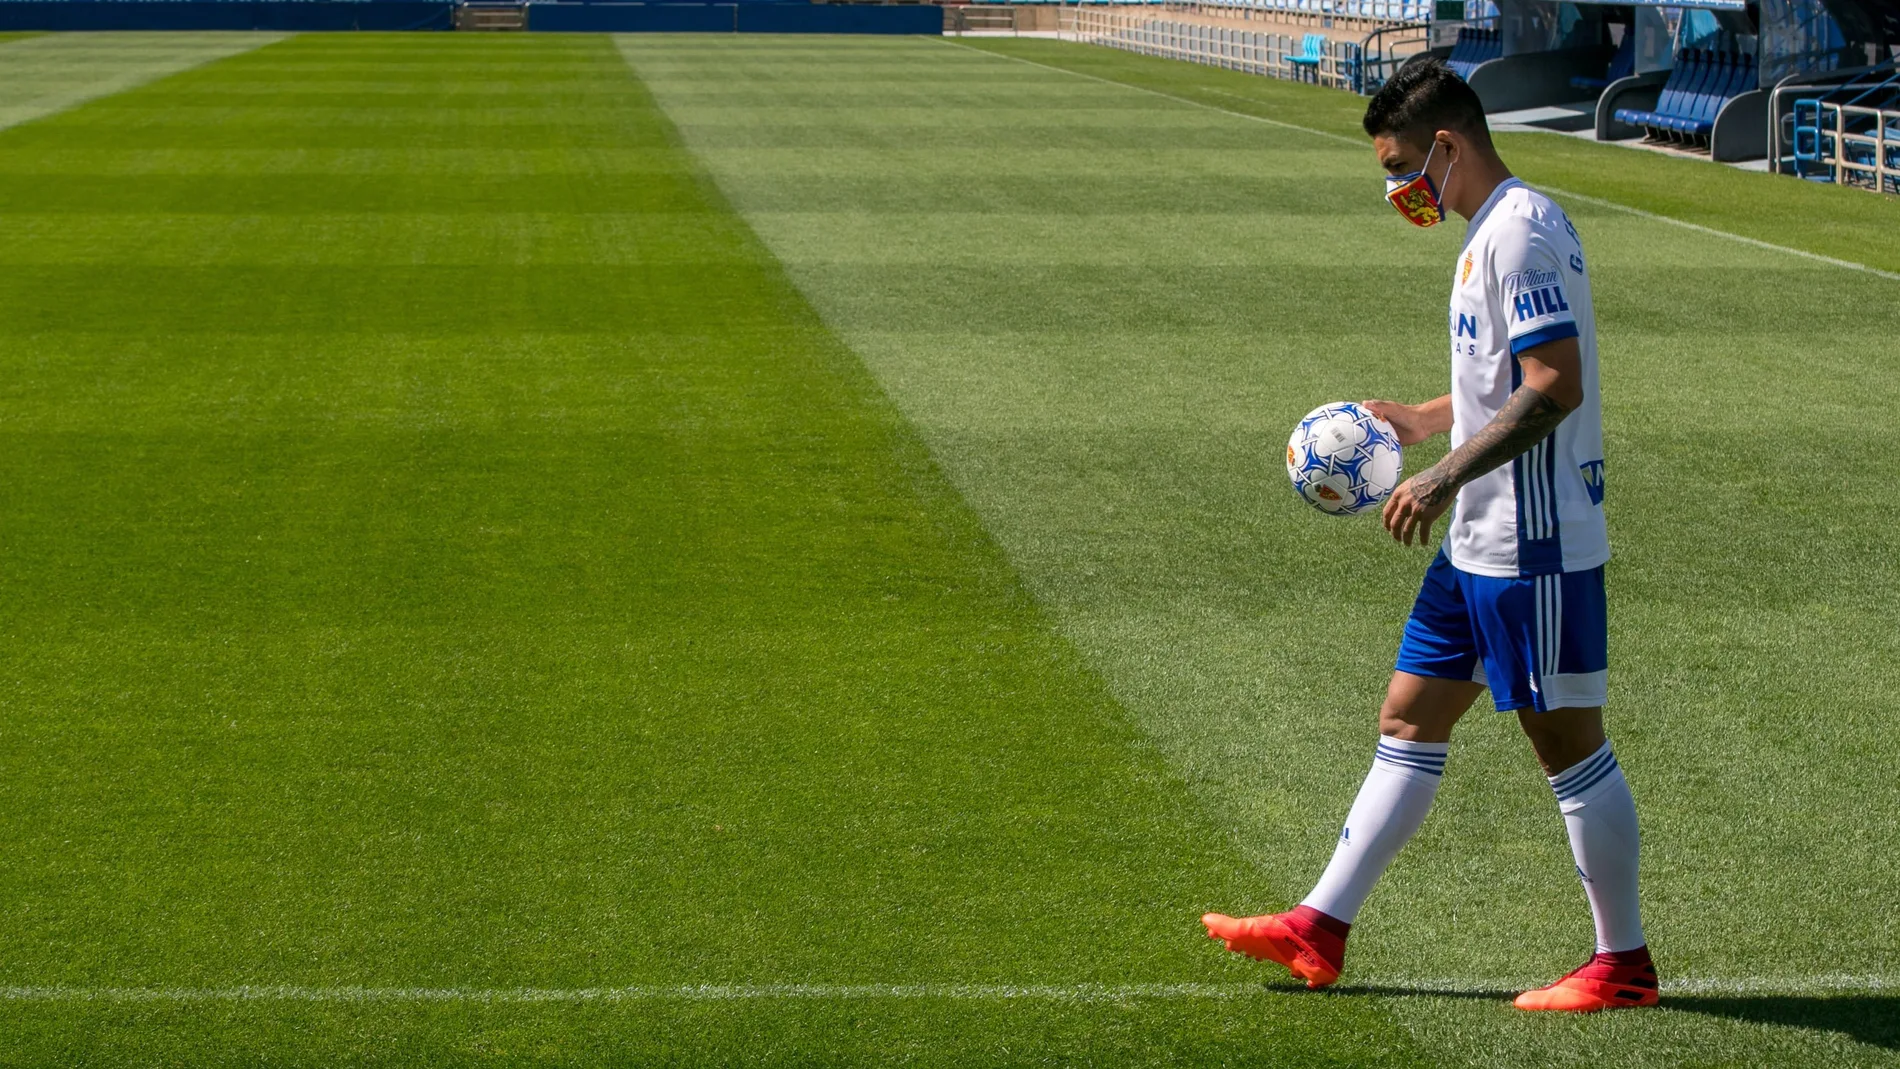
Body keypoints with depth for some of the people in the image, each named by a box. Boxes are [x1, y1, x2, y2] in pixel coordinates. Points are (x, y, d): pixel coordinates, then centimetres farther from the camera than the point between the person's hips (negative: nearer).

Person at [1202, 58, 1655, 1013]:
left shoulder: (1520, 232, -17)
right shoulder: (1491, 230, 14)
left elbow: (1556, 386, -25)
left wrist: (1445, 476, -24)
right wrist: (1421, 421, 18)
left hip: (1535, 548, -10)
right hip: (1479, 543, 10)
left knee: (1568, 741, -1)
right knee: (1409, 720, 12)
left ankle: (1622, 964, 9)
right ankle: (1320, 932, 17)